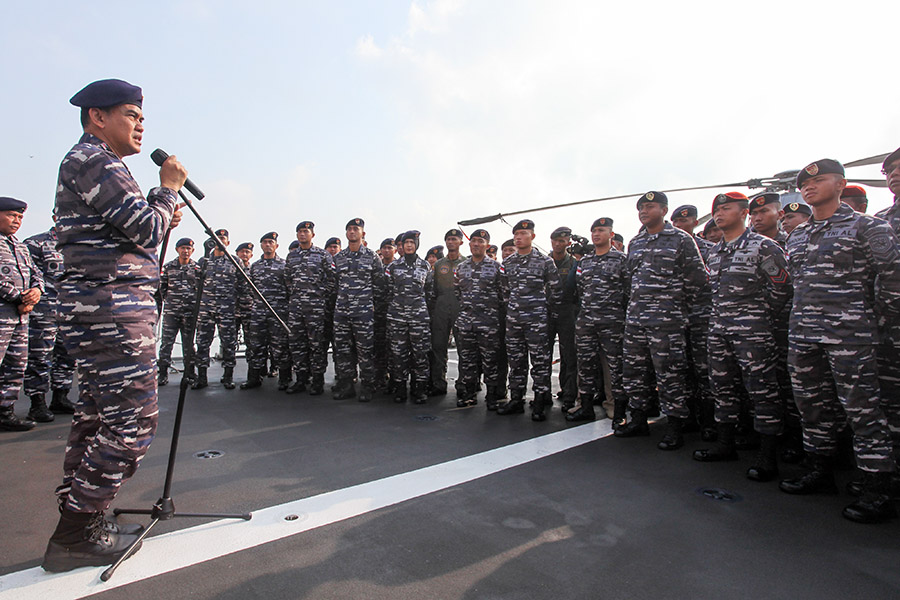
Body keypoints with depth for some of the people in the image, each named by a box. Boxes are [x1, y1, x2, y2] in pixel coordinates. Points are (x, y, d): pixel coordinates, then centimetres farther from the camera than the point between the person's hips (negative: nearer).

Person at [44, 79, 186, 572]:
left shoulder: (94, 163, 25)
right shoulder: (91, 159, -7)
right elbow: (145, 229, -16)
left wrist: (161, 222, 12)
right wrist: (169, 188, -2)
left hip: (95, 312, 11)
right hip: (113, 312, -11)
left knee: (97, 418, 14)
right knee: (132, 421, -8)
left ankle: (78, 526, 24)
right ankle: (74, 537, 3)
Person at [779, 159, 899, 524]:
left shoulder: (867, 227, -1)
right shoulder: (796, 236, 16)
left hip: (849, 332, -6)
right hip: (803, 332, 6)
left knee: (862, 409, -3)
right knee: (812, 405, 12)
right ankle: (820, 473, 26)